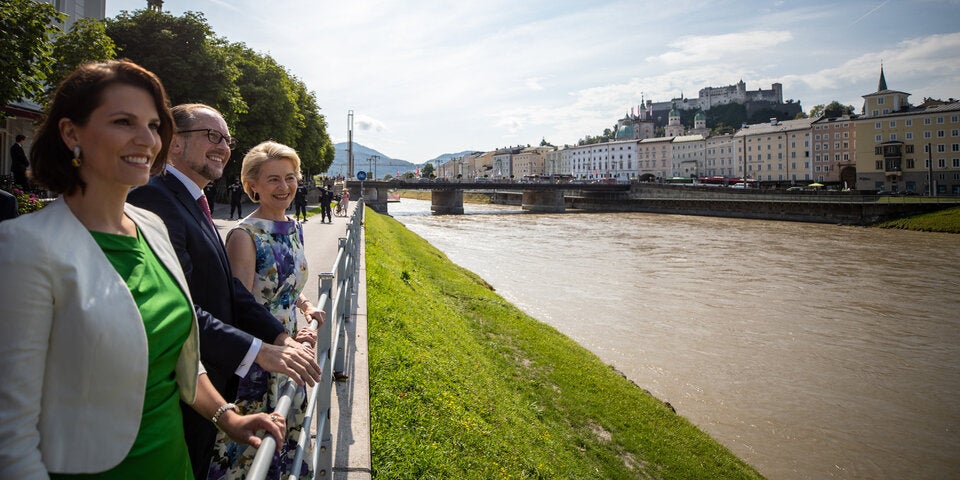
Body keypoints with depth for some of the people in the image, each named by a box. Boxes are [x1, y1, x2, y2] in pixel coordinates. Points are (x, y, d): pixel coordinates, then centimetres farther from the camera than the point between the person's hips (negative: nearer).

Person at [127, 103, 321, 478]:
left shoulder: (195, 205, 12)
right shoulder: (154, 201, -21)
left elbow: (229, 290, 7)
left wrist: (282, 338, -4)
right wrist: (259, 350, -28)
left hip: (213, 382, 9)